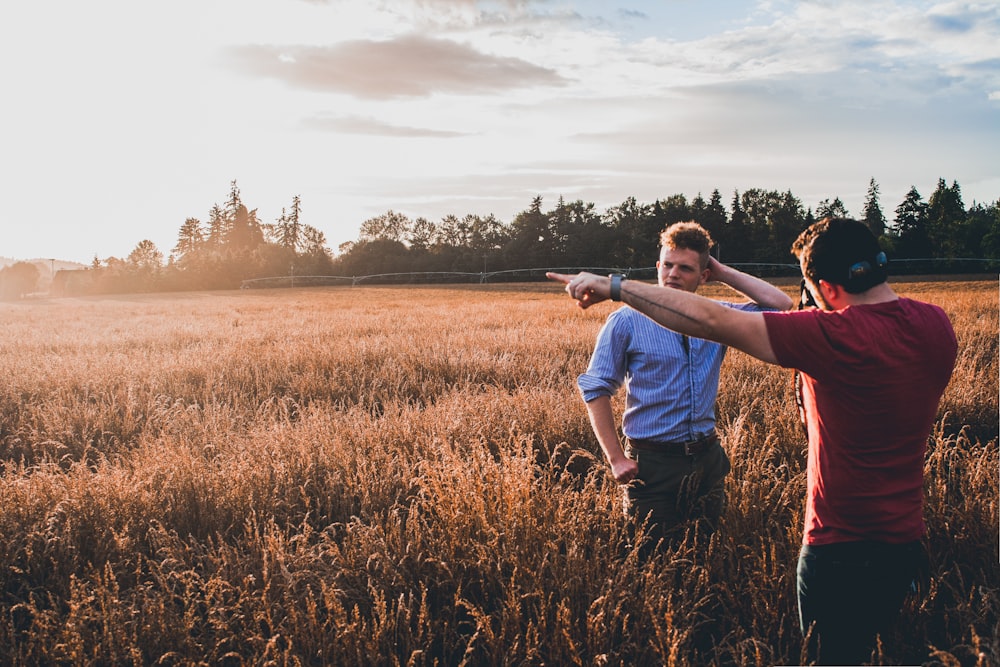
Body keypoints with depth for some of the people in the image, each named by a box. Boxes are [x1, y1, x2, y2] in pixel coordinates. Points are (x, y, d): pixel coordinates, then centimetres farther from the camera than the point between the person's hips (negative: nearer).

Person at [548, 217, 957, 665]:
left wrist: (613, 286, -21)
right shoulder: (935, 324, -4)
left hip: (843, 549, -7)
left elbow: (712, 321, -27)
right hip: (907, 541, 7)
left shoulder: (836, 336, -25)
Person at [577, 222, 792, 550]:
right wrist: (616, 459, -11)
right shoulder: (627, 322, -7)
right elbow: (596, 389, -6)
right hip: (652, 462, -4)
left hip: (708, 458, 4)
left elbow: (780, 304, 2)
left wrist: (724, 273, -1)